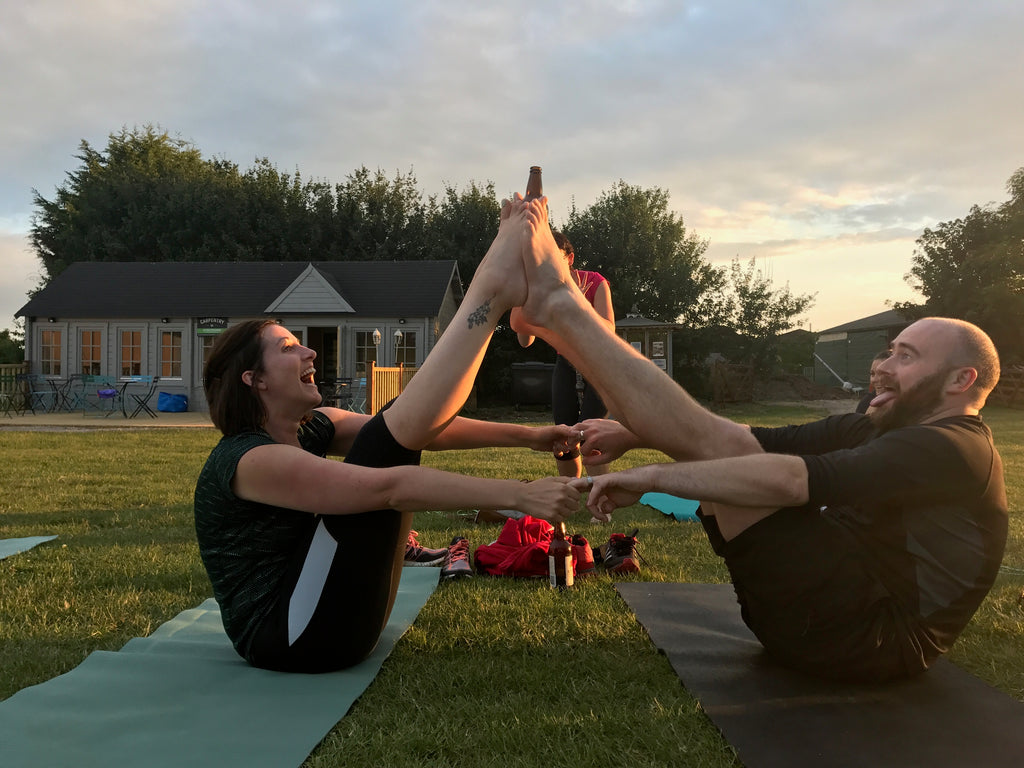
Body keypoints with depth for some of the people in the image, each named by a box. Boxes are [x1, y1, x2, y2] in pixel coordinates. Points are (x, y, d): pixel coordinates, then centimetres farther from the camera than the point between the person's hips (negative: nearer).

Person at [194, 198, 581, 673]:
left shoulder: (311, 429, 6)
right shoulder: (249, 460, -20)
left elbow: (426, 432, -1)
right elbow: (391, 487, -30)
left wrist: (527, 436, -6)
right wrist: (518, 495, -32)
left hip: (339, 624, 8)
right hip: (290, 637, -8)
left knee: (406, 423, -1)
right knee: (385, 442, -20)